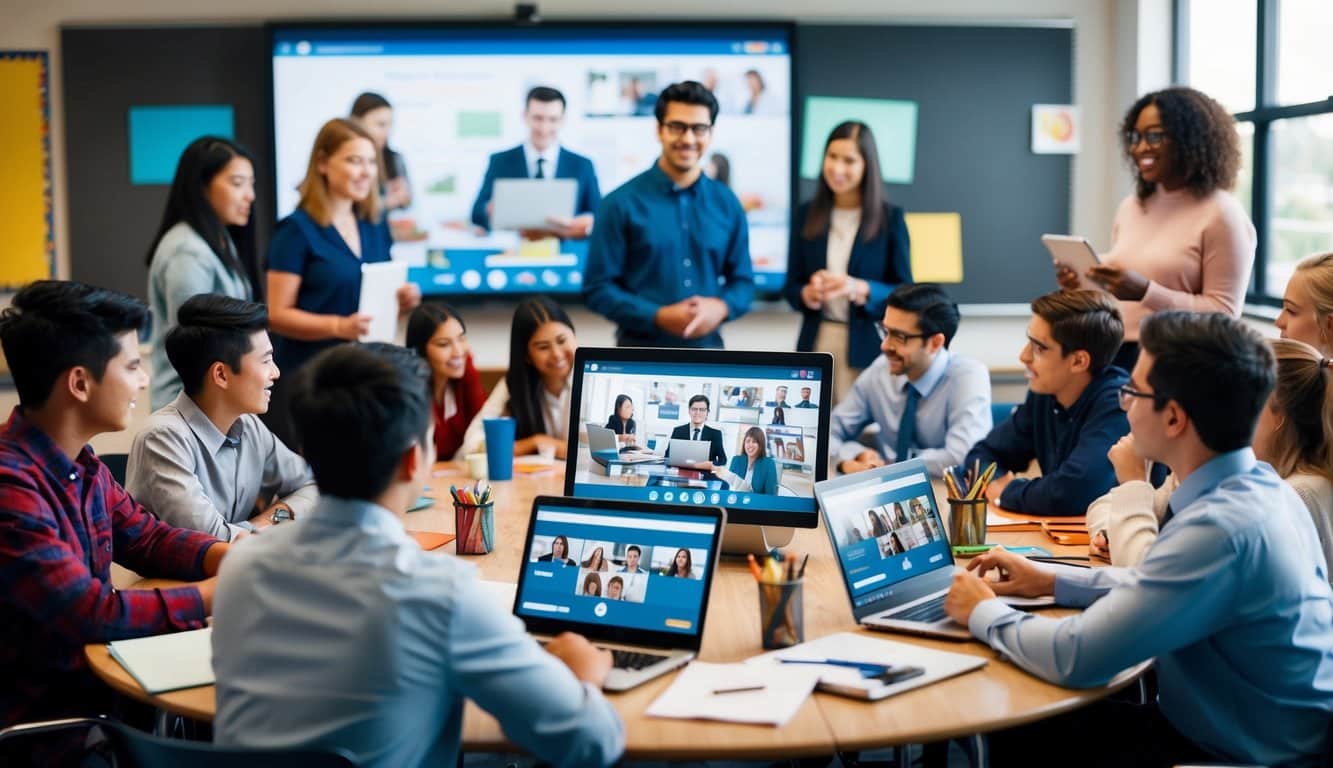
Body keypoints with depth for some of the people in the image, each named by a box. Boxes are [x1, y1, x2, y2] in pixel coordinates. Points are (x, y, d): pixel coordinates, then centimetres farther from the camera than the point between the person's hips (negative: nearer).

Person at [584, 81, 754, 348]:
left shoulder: (727, 204, 5)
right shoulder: (622, 203, -5)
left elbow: (742, 281, 10)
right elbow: (598, 287, -7)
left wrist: (720, 307, -11)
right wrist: (658, 317, -18)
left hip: (708, 349, 3)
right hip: (641, 353, -3)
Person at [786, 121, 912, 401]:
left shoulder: (890, 218, -1)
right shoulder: (806, 214, 7)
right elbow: (790, 285, 9)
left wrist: (860, 289, -19)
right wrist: (808, 294, -13)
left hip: (866, 347, -2)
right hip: (815, 343, 2)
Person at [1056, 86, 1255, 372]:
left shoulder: (1221, 214, -5)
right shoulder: (1130, 207, 15)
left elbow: (1224, 314, -9)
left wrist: (1146, 292, -18)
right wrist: (1084, 282, 3)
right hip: (1113, 356, 5)